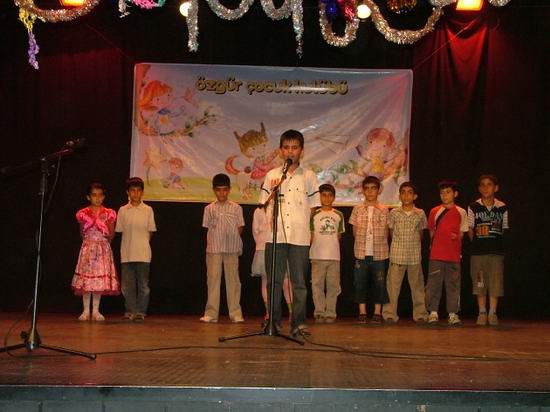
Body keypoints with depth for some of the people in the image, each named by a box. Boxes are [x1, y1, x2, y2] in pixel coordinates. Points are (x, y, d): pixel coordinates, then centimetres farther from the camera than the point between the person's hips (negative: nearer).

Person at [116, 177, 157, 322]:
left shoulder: (148, 210, 1)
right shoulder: (122, 210, 4)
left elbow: (150, 231, 7)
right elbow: (120, 230, 9)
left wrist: (142, 244, 3)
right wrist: (130, 245, 4)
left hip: (143, 254, -1)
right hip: (126, 254, 1)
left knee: (143, 284, 0)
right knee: (127, 284, 4)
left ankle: (140, 312, 7)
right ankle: (130, 311, 13)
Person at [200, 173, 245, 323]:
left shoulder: (236, 208, 6)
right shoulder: (209, 208, 7)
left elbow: (240, 228, 7)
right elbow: (208, 229, 8)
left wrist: (233, 240, -2)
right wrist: (211, 243, 0)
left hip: (232, 249, 0)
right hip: (214, 249, 0)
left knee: (233, 280, 1)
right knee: (213, 279, -3)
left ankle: (236, 313, 4)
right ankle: (211, 314, -1)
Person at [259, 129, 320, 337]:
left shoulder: (308, 176, 8)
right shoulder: (272, 175, 10)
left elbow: (313, 207, 10)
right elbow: (264, 206, 10)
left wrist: (310, 231, 2)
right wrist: (273, 192, -6)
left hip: (300, 236, -1)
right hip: (275, 235, 1)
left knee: (299, 282, 1)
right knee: (274, 280, 4)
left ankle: (298, 323, 5)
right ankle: (273, 320, 11)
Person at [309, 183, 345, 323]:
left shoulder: (338, 215, 9)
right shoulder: (314, 214, 3)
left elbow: (338, 235, 15)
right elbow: (311, 235, 4)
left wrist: (332, 247, 10)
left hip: (334, 255, 2)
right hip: (317, 255, -1)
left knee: (333, 285, 1)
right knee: (317, 284, -2)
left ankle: (330, 313, 6)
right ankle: (319, 312, 4)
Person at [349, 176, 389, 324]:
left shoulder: (384, 210, 3)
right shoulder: (357, 209, 5)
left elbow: (386, 233, 7)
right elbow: (355, 232, 9)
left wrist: (378, 244, 0)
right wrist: (361, 244, 3)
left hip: (379, 253, -1)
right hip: (361, 253, 1)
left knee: (379, 283, 2)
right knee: (360, 283, 2)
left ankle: (377, 313, 10)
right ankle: (362, 312, 10)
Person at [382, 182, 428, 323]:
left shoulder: (420, 214, 4)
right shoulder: (394, 213, 1)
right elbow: (391, 232, 11)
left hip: (415, 256, 1)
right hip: (397, 255, -1)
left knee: (417, 285, 6)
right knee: (393, 285, -2)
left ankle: (420, 313, 14)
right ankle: (390, 313, 3)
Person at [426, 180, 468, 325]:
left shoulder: (461, 212, 6)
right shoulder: (434, 211, 6)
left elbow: (462, 233, 12)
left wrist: (456, 237, -5)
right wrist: (437, 244, 8)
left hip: (453, 256, 0)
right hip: (436, 255, 0)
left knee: (453, 285, 2)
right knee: (434, 283, -1)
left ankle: (453, 313, 7)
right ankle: (433, 312, 6)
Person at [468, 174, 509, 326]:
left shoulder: (502, 208, 2)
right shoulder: (473, 207, 0)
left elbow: (504, 229, 9)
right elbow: (470, 229, 5)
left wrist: (495, 242, 2)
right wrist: (477, 243, -1)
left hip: (496, 251, 0)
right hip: (478, 252, 0)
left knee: (495, 282, -1)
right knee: (480, 283, 3)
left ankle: (492, 313, 7)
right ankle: (482, 312, 12)